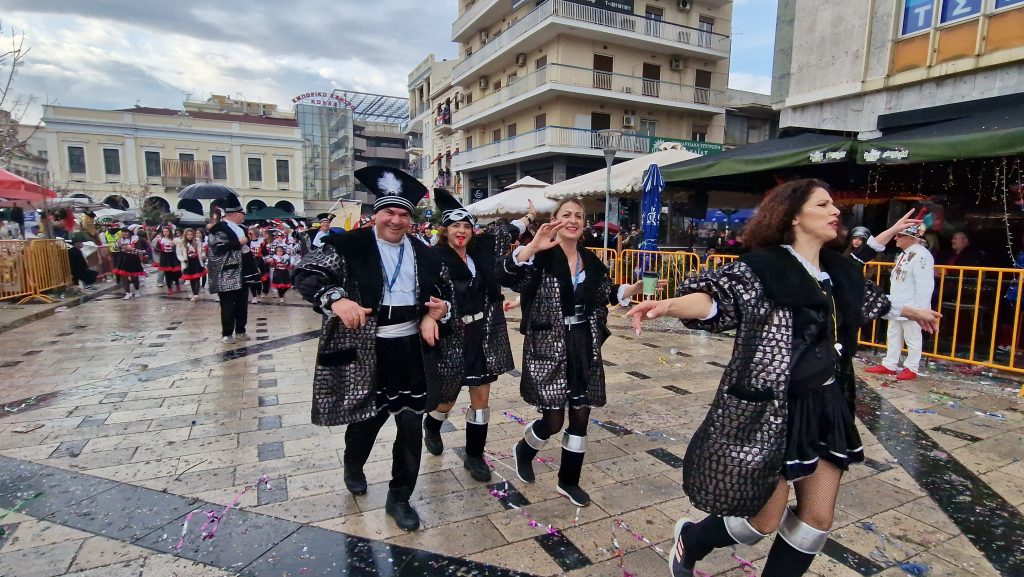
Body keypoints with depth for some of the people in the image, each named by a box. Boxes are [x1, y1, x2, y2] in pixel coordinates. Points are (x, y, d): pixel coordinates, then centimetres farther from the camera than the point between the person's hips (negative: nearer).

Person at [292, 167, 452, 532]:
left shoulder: (423, 253, 8)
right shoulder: (349, 245, -6)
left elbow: (444, 291, 20)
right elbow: (305, 275, -10)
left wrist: (439, 308, -2)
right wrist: (337, 299, -26)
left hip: (410, 350, 3)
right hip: (364, 352, -3)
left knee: (411, 425, 5)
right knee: (366, 417, 14)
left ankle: (399, 498, 26)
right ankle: (353, 467, 50)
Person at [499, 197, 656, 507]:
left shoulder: (591, 261, 9)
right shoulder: (541, 256, -9)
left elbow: (609, 295, 20)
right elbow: (503, 275, -24)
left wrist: (639, 286, 4)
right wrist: (532, 247, -37)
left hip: (585, 346, 6)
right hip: (548, 346, -5)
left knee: (581, 416, 11)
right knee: (553, 420, -2)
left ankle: (568, 481, 30)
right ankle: (524, 449, 32)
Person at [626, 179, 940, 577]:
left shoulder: (840, 273, 10)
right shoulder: (762, 268, -13)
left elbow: (872, 299, 30)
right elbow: (716, 296, -27)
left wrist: (913, 312, 48)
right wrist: (669, 305, -47)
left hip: (827, 406, 8)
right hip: (773, 409, -8)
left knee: (818, 520, 13)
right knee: (765, 521, 3)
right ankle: (689, 540, 32)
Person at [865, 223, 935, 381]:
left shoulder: (921, 255, -19)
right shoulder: (904, 254, 14)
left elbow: (924, 286, -23)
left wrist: (919, 309, -23)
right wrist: (892, 300, 22)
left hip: (911, 308, -10)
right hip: (897, 306, 10)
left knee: (912, 339, 3)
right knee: (893, 335, 15)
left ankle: (912, 369, 14)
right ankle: (889, 365, 23)